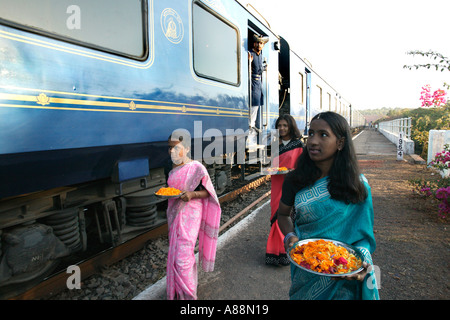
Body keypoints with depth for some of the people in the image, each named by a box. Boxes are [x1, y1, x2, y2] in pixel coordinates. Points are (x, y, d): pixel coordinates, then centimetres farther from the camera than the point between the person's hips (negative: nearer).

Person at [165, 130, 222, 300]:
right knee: (176, 253, 18)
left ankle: (188, 294, 14)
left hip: (189, 215, -7)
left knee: (182, 257, -6)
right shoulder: (174, 168, 8)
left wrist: (192, 194, -26)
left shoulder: (196, 168, -14)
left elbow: (206, 192, -11)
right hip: (174, 215, 8)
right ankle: (177, 291, 37)